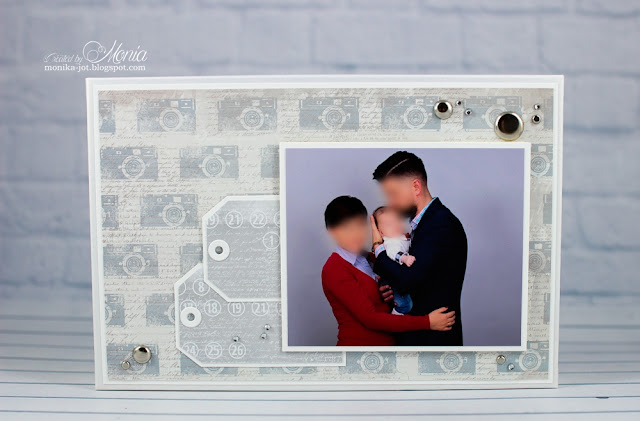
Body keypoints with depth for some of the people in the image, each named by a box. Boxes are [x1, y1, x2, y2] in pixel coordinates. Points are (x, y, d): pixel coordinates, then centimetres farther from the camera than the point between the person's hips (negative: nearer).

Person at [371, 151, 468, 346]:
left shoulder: (442, 224, -20)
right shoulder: (424, 221, 11)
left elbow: (407, 279, -27)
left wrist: (377, 245, -12)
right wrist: (398, 290, -1)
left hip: (434, 338, -9)